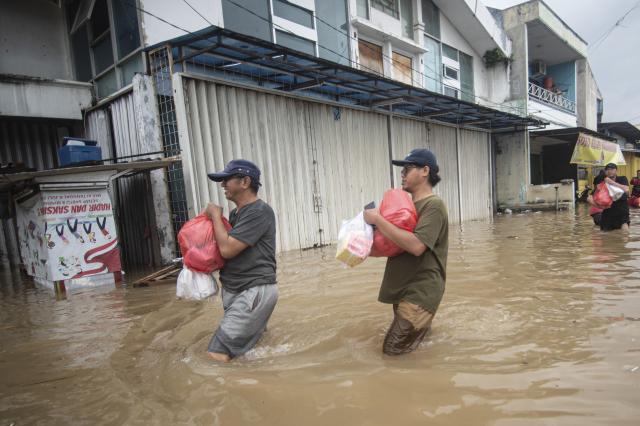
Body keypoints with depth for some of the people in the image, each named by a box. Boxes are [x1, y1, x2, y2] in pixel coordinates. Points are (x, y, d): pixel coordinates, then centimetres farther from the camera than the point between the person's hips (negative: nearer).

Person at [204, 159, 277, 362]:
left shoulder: (259, 211, -15)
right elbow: (225, 247, 18)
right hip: (232, 290, 9)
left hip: (255, 290, -9)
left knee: (217, 356, -14)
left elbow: (227, 249, -20)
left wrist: (215, 215, -7)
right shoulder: (235, 212, 12)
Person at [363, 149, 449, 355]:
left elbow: (416, 246, -30)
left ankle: (424, 321, 12)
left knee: (393, 348, -4)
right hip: (402, 288, 9)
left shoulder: (434, 205, -16)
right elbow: (393, 242, 19)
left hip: (421, 292, -9)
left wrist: (378, 220, -25)